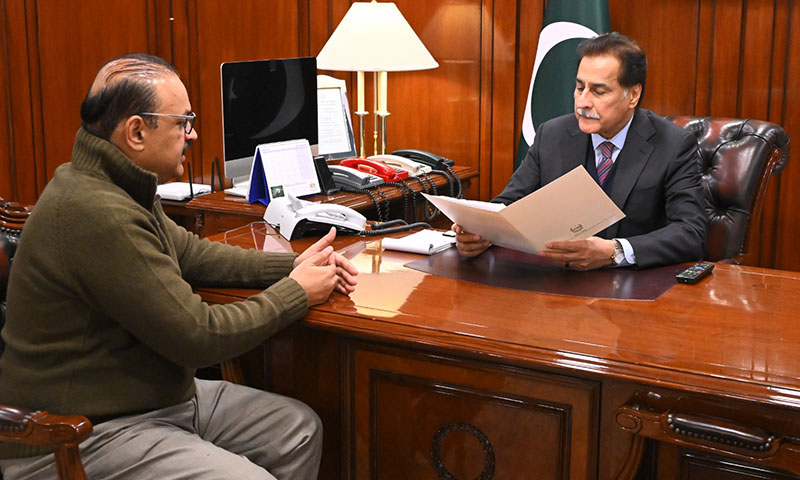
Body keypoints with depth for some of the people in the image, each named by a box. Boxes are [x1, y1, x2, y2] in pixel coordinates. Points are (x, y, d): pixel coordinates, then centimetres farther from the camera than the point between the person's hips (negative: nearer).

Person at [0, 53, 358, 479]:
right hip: (81, 441, -10)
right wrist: (297, 293, -10)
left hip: (157, 397, 10)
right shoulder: (97, 214, -27)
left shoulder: (120, 189, 5)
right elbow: (199, 336, -24)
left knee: (301, 429, 6)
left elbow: (192, 254, 17)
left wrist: (293, 265, 5)